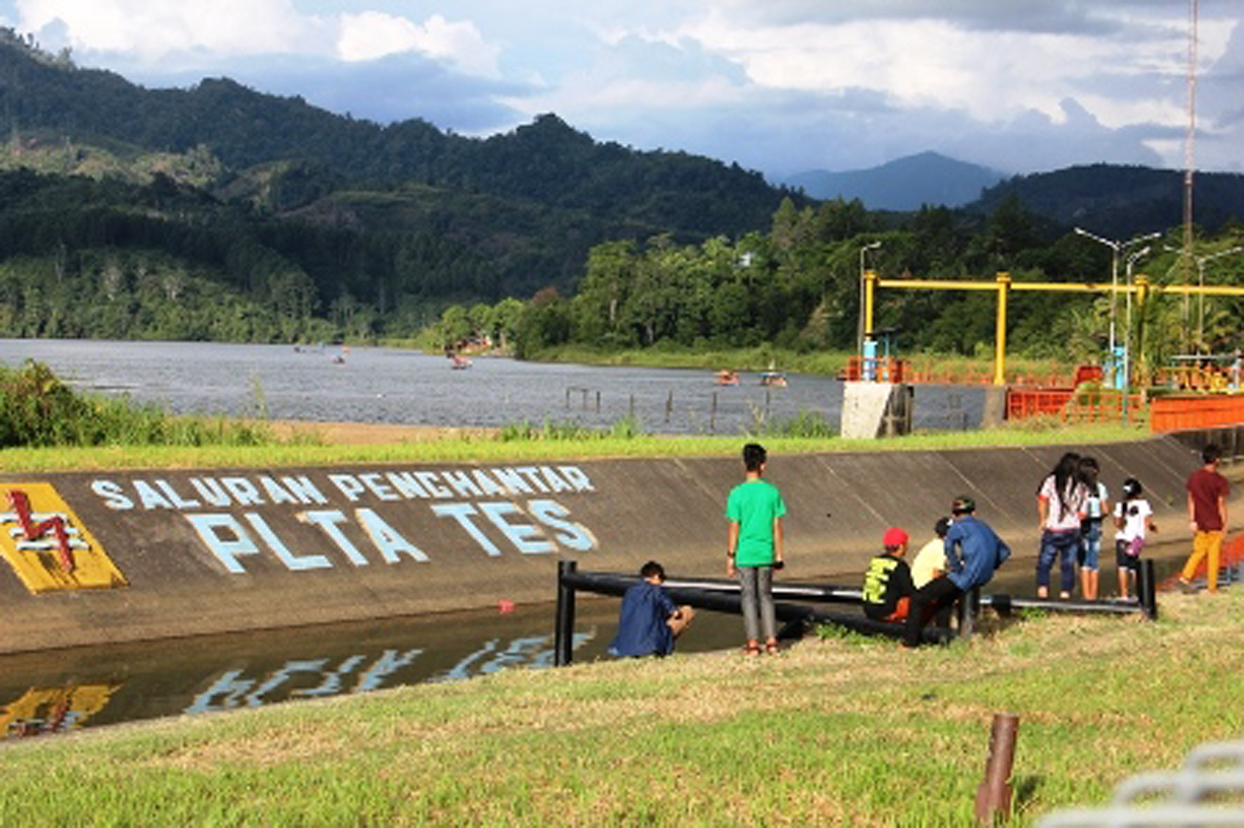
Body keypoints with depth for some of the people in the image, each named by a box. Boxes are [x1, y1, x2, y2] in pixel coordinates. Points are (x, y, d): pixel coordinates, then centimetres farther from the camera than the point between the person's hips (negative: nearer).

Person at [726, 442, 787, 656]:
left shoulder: (737, 494, -9)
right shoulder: (772, 492, -2)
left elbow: (734, 528, -8)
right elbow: (777, 527, 1)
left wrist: (730, 557, 0)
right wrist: (779, 556, 9)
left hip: (744, 554, -2)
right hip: (766, 553, 2)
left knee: (749, 597, 4)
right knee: (766, 595, 14)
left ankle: (753, 643, 3)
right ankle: (771, 640, 10)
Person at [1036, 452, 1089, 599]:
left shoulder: (1051, 481, -4)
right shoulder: (1082, 488, 3)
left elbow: (1041, 504, -10)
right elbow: (1082, 514, 3)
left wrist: (1042, 522, 2)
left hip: (1052, 531, -2)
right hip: (1072, 531, 2)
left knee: (1044, 564, 6)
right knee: (1068, 566, 10)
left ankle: (1042, 592, -7)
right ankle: (1065, 594, 7)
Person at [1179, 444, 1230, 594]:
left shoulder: (1194, 477, -1)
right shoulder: (1219, 480, -15)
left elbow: (1191, 500, 3)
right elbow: (1221, 504, -12)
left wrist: (1192, 520, 9)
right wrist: (1224, 524, -3)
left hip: (1200, 524, 4)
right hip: (1215, 524, -4)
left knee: (1199, 551, 17)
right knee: (1213, 554, 6)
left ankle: (1186, 576, 3)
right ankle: (1212, 586, 12)